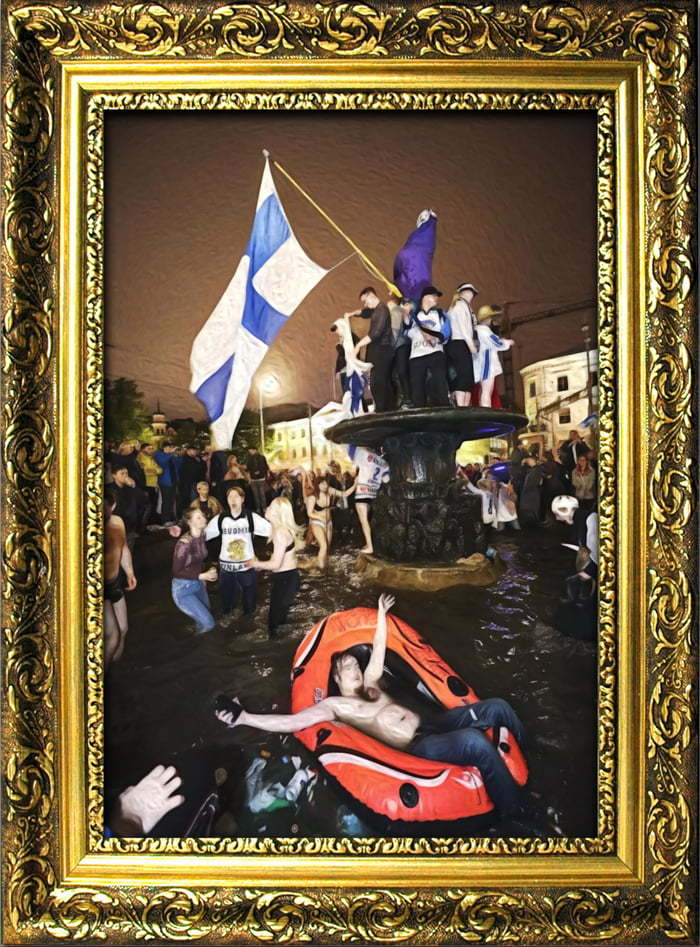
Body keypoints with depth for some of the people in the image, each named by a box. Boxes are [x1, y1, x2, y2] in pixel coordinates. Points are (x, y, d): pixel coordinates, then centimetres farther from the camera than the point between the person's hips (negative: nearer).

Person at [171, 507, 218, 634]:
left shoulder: (202, 537, -3)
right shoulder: (184, 543, -26)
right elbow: (177, 571, -21)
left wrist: (208, 573, 3)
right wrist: (201, 576, -23)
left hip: (198, 584, 7)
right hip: (183, 588, -7)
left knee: (203, 619, 20)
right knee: (208, 623, -8)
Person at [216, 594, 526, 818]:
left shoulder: (369, 684, 21)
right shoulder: (334, 705, 1)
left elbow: (378, 649, 26)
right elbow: (292, 722, -10)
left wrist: (381, 615, 22)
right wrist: (244, 718, -17)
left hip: (429, 722, 8)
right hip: (418, 746, -8)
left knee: (497, 707, -3)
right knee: (476, 743, -37)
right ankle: (515, 814, -23)